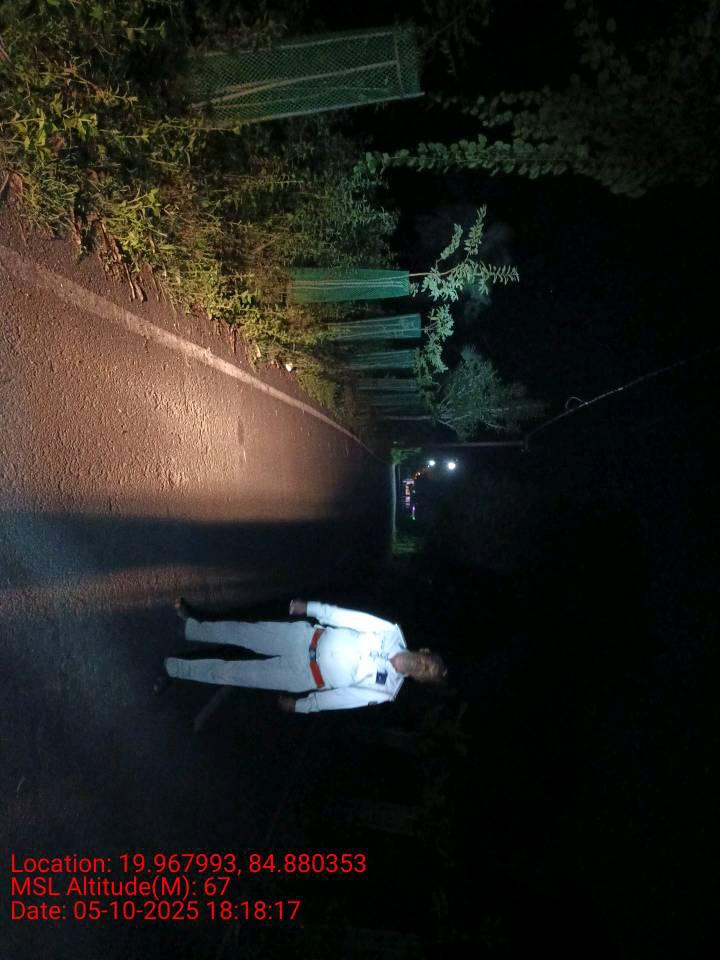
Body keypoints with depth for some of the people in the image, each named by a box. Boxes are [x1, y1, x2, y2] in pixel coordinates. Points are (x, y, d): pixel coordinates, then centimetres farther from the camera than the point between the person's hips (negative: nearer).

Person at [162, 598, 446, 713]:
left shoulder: (386, 691, -12)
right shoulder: (392, 632, -10)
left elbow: (345, 697, -8)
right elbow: (349, 617, -9)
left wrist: (301, 705, -3)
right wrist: (308, 607, -14)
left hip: (306, 678, -2)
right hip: (308, 638, 2)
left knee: (232, 673, 0)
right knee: (242, 631, 6)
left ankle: (172, 667, 21)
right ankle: (191, 625, 35)